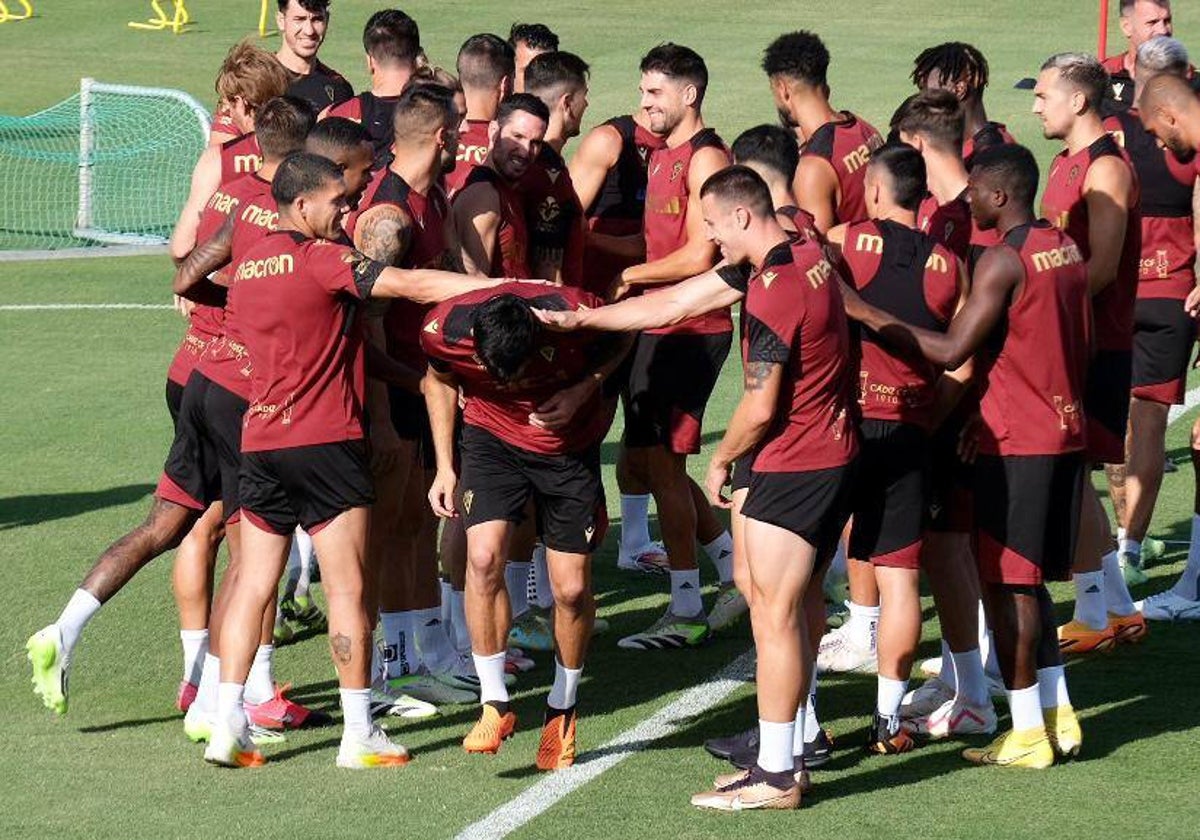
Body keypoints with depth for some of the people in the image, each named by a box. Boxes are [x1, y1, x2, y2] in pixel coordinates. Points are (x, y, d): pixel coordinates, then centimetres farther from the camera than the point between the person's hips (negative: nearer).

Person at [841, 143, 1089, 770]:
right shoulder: (1067, 250, 11)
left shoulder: (1004, 260, -16)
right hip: (1065, 434, 9)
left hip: (1015, 443, -8)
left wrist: (867, 315, -18)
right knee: (1028, 581, 17)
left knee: (1007, 584, -1)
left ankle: (1027, 733, 1)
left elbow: (951, 350, -21)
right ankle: (1057, 717, 16)